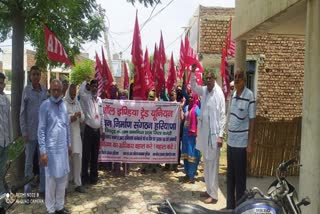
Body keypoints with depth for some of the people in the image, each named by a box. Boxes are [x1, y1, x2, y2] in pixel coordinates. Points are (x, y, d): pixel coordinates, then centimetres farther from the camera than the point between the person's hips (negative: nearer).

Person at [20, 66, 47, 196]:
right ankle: (27, 190, 19)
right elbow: (22, 112, -2)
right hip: (31, 131, -2)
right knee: (29, 161, 8)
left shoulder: (45, 90, 4)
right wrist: (24, 132, -7)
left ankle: (43, 188, 20)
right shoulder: (26, 90, -3)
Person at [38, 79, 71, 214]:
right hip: (51, 148, -6)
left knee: (63, 177, 13)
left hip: (63, 147, 6)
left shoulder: (63, 105, 8)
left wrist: (69, 144, 16)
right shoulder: (45, 106, -10)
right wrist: (43, 151, -15)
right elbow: (41, 130, -11)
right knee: (51, 179, 4)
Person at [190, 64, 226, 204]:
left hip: (214, 133, -7)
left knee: (213, 165, -1)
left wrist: (220, 135, -17)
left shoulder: (219, 93, -12)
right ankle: (209, 190, 28)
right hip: (203, 131, 8)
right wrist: (193, 73, 9)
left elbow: (222, 116, -13)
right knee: (206, 164, 15)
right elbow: (193, 87, 25)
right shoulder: (204, 90, 7)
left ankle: (214, 195, 9)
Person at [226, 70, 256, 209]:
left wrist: (250, 143, -12)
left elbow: (252, 121, -11)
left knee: (240, 177, 3)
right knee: (230, 175, 15)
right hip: (231, 141, 7)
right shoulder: (233, 95, 10)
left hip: (241, 143, -7)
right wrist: (227, 136, 15)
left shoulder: (249, 96, -12)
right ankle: (230, 205, 28)